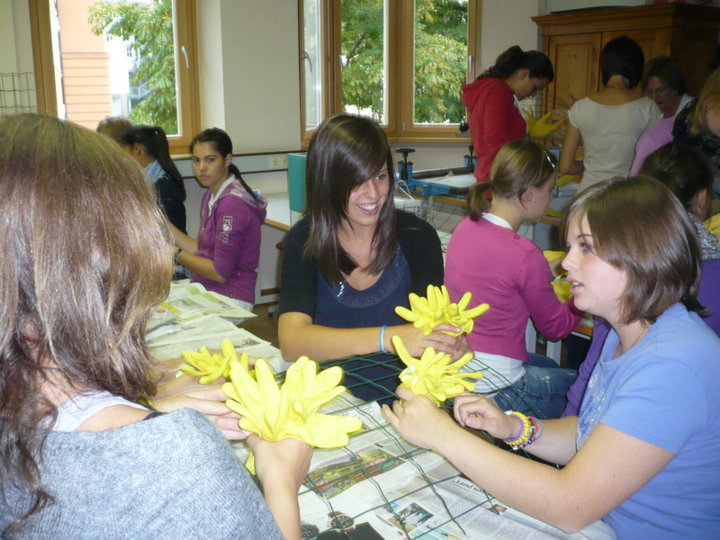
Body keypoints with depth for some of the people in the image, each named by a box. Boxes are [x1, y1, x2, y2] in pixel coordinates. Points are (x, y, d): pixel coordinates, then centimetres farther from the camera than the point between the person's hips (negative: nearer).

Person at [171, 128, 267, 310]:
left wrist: (176, 254, -7)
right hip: (205, 293, 8)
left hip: (230, 300, -8)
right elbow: (203, 251, 10)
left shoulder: (233, 204, -19)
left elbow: (220, 272, -17)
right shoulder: (212, 195, 11)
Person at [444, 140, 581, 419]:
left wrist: (548, 267, 18)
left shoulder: (465, 228, -3)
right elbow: (556, 327, -7)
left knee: (550, 365, 32)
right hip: (495, 388, -9)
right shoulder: (524, 254, -24)